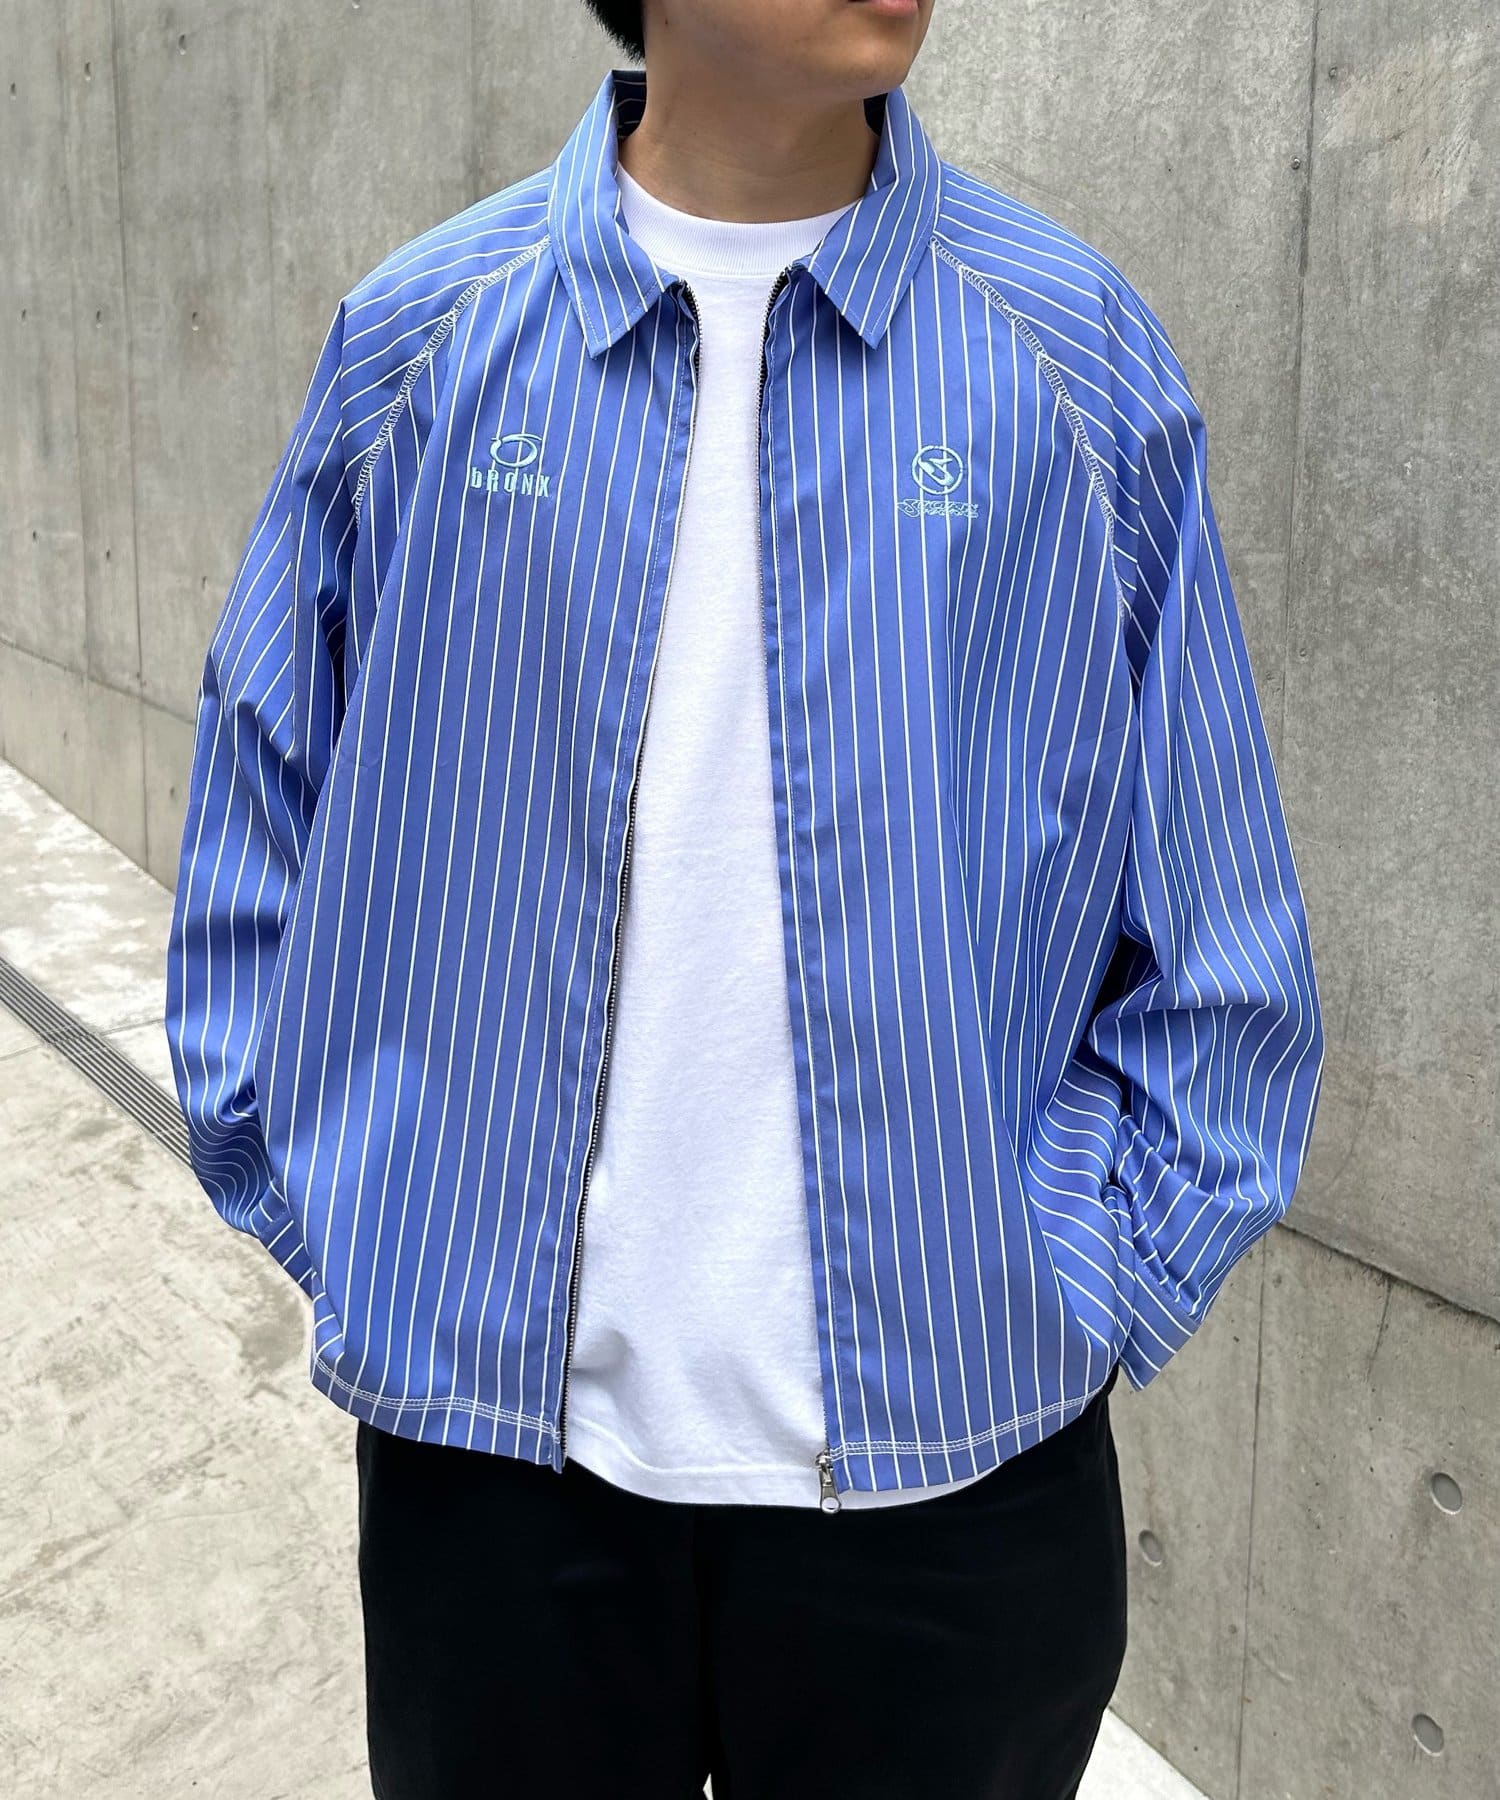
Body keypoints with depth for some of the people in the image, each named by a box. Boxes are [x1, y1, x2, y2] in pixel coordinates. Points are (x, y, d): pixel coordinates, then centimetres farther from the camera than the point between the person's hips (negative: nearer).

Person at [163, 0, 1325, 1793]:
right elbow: (258, 870, 6)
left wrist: (1083, 1296, -5)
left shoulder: (1074, 350, -2)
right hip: (488, 1435, 1)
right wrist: (349, 1246, 0)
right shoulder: (417, 339, -1)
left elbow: (1219, 960, 1)